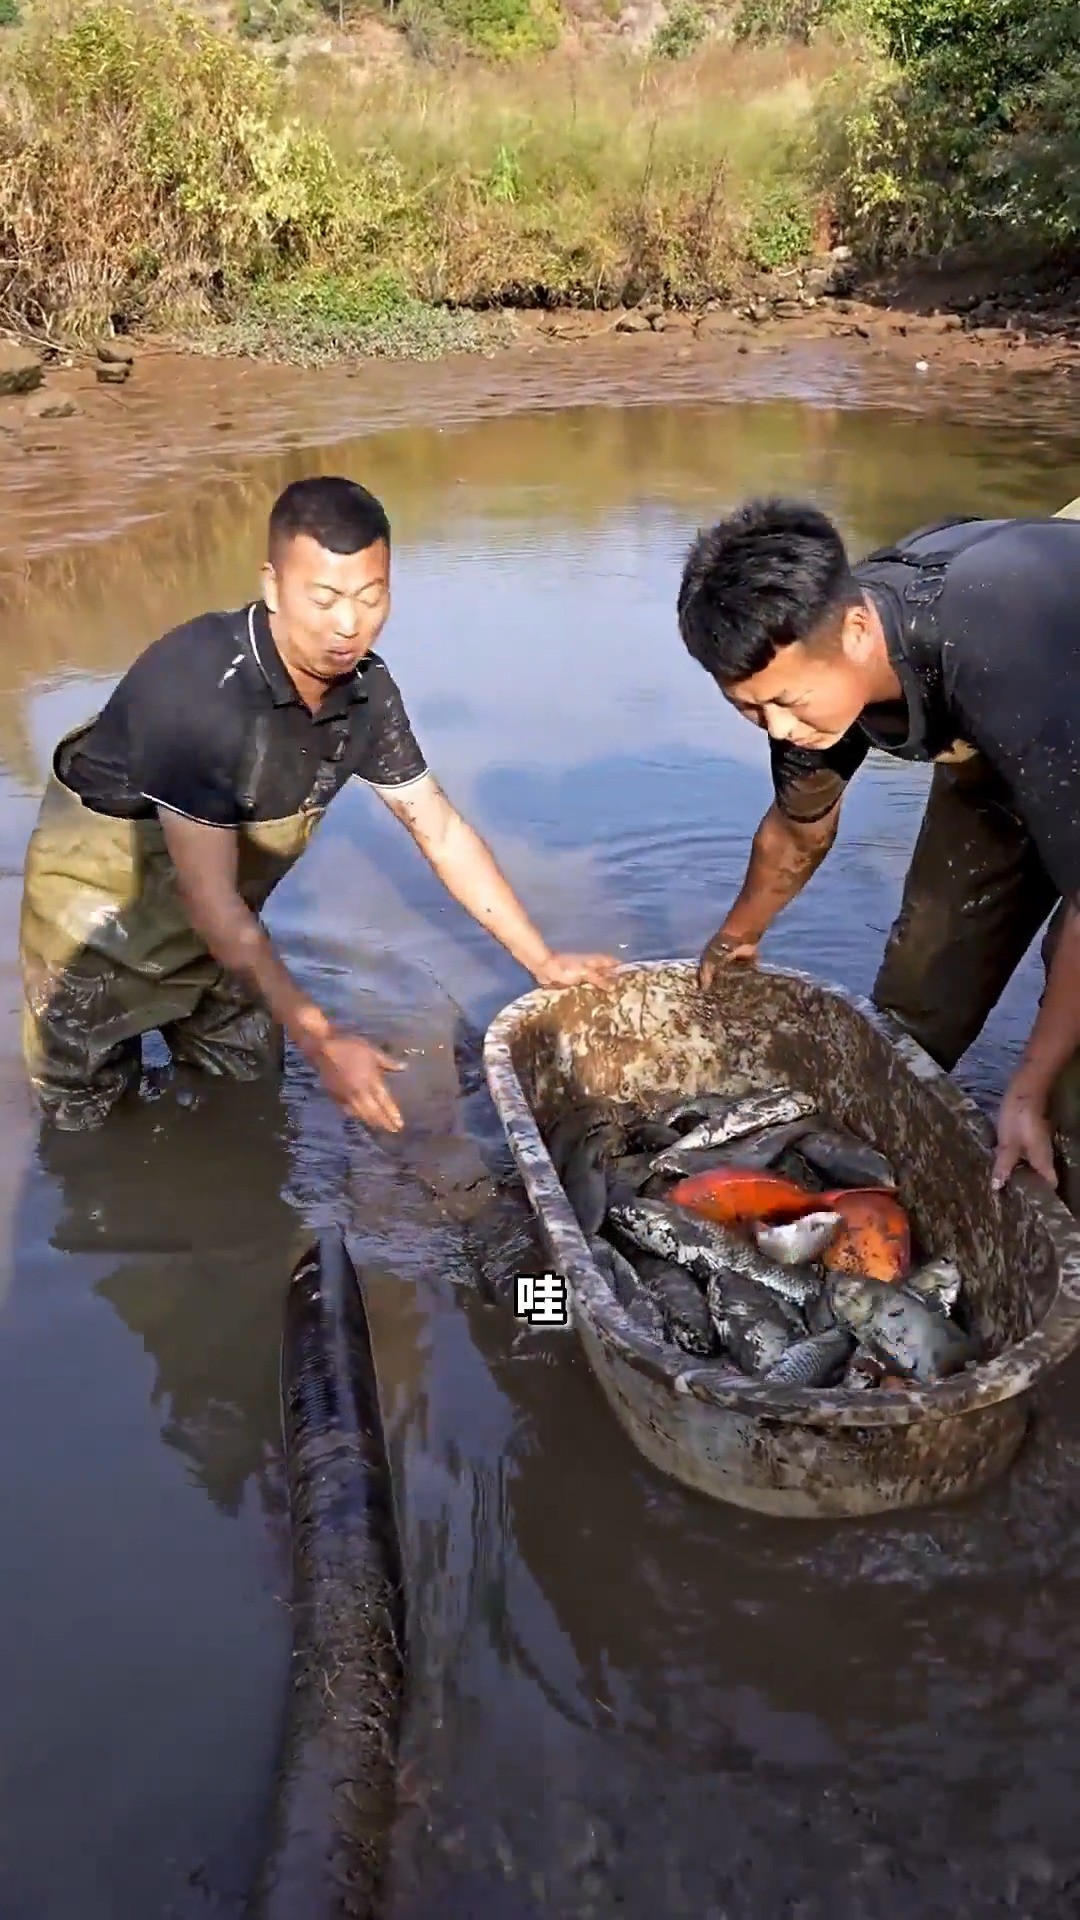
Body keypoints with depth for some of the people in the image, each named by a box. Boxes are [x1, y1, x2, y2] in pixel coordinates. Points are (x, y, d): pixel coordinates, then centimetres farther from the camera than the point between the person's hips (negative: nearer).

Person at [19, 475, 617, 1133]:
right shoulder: (195, 687, -36)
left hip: (220, 919, 6)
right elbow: (210, 899, -33)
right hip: (103, 898, -5)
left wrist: (544, 962, -5)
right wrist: (322, 1042, -34)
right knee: (88, 1117, 7)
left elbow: (442, 833, -4)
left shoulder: (366, 689, -15)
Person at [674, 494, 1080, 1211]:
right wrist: (740, 934, 16)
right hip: (998, 744, 6)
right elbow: (800, 828, 0)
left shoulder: (994, 660, -44)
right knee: (918, 989, 7)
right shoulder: (808, 652, -22)